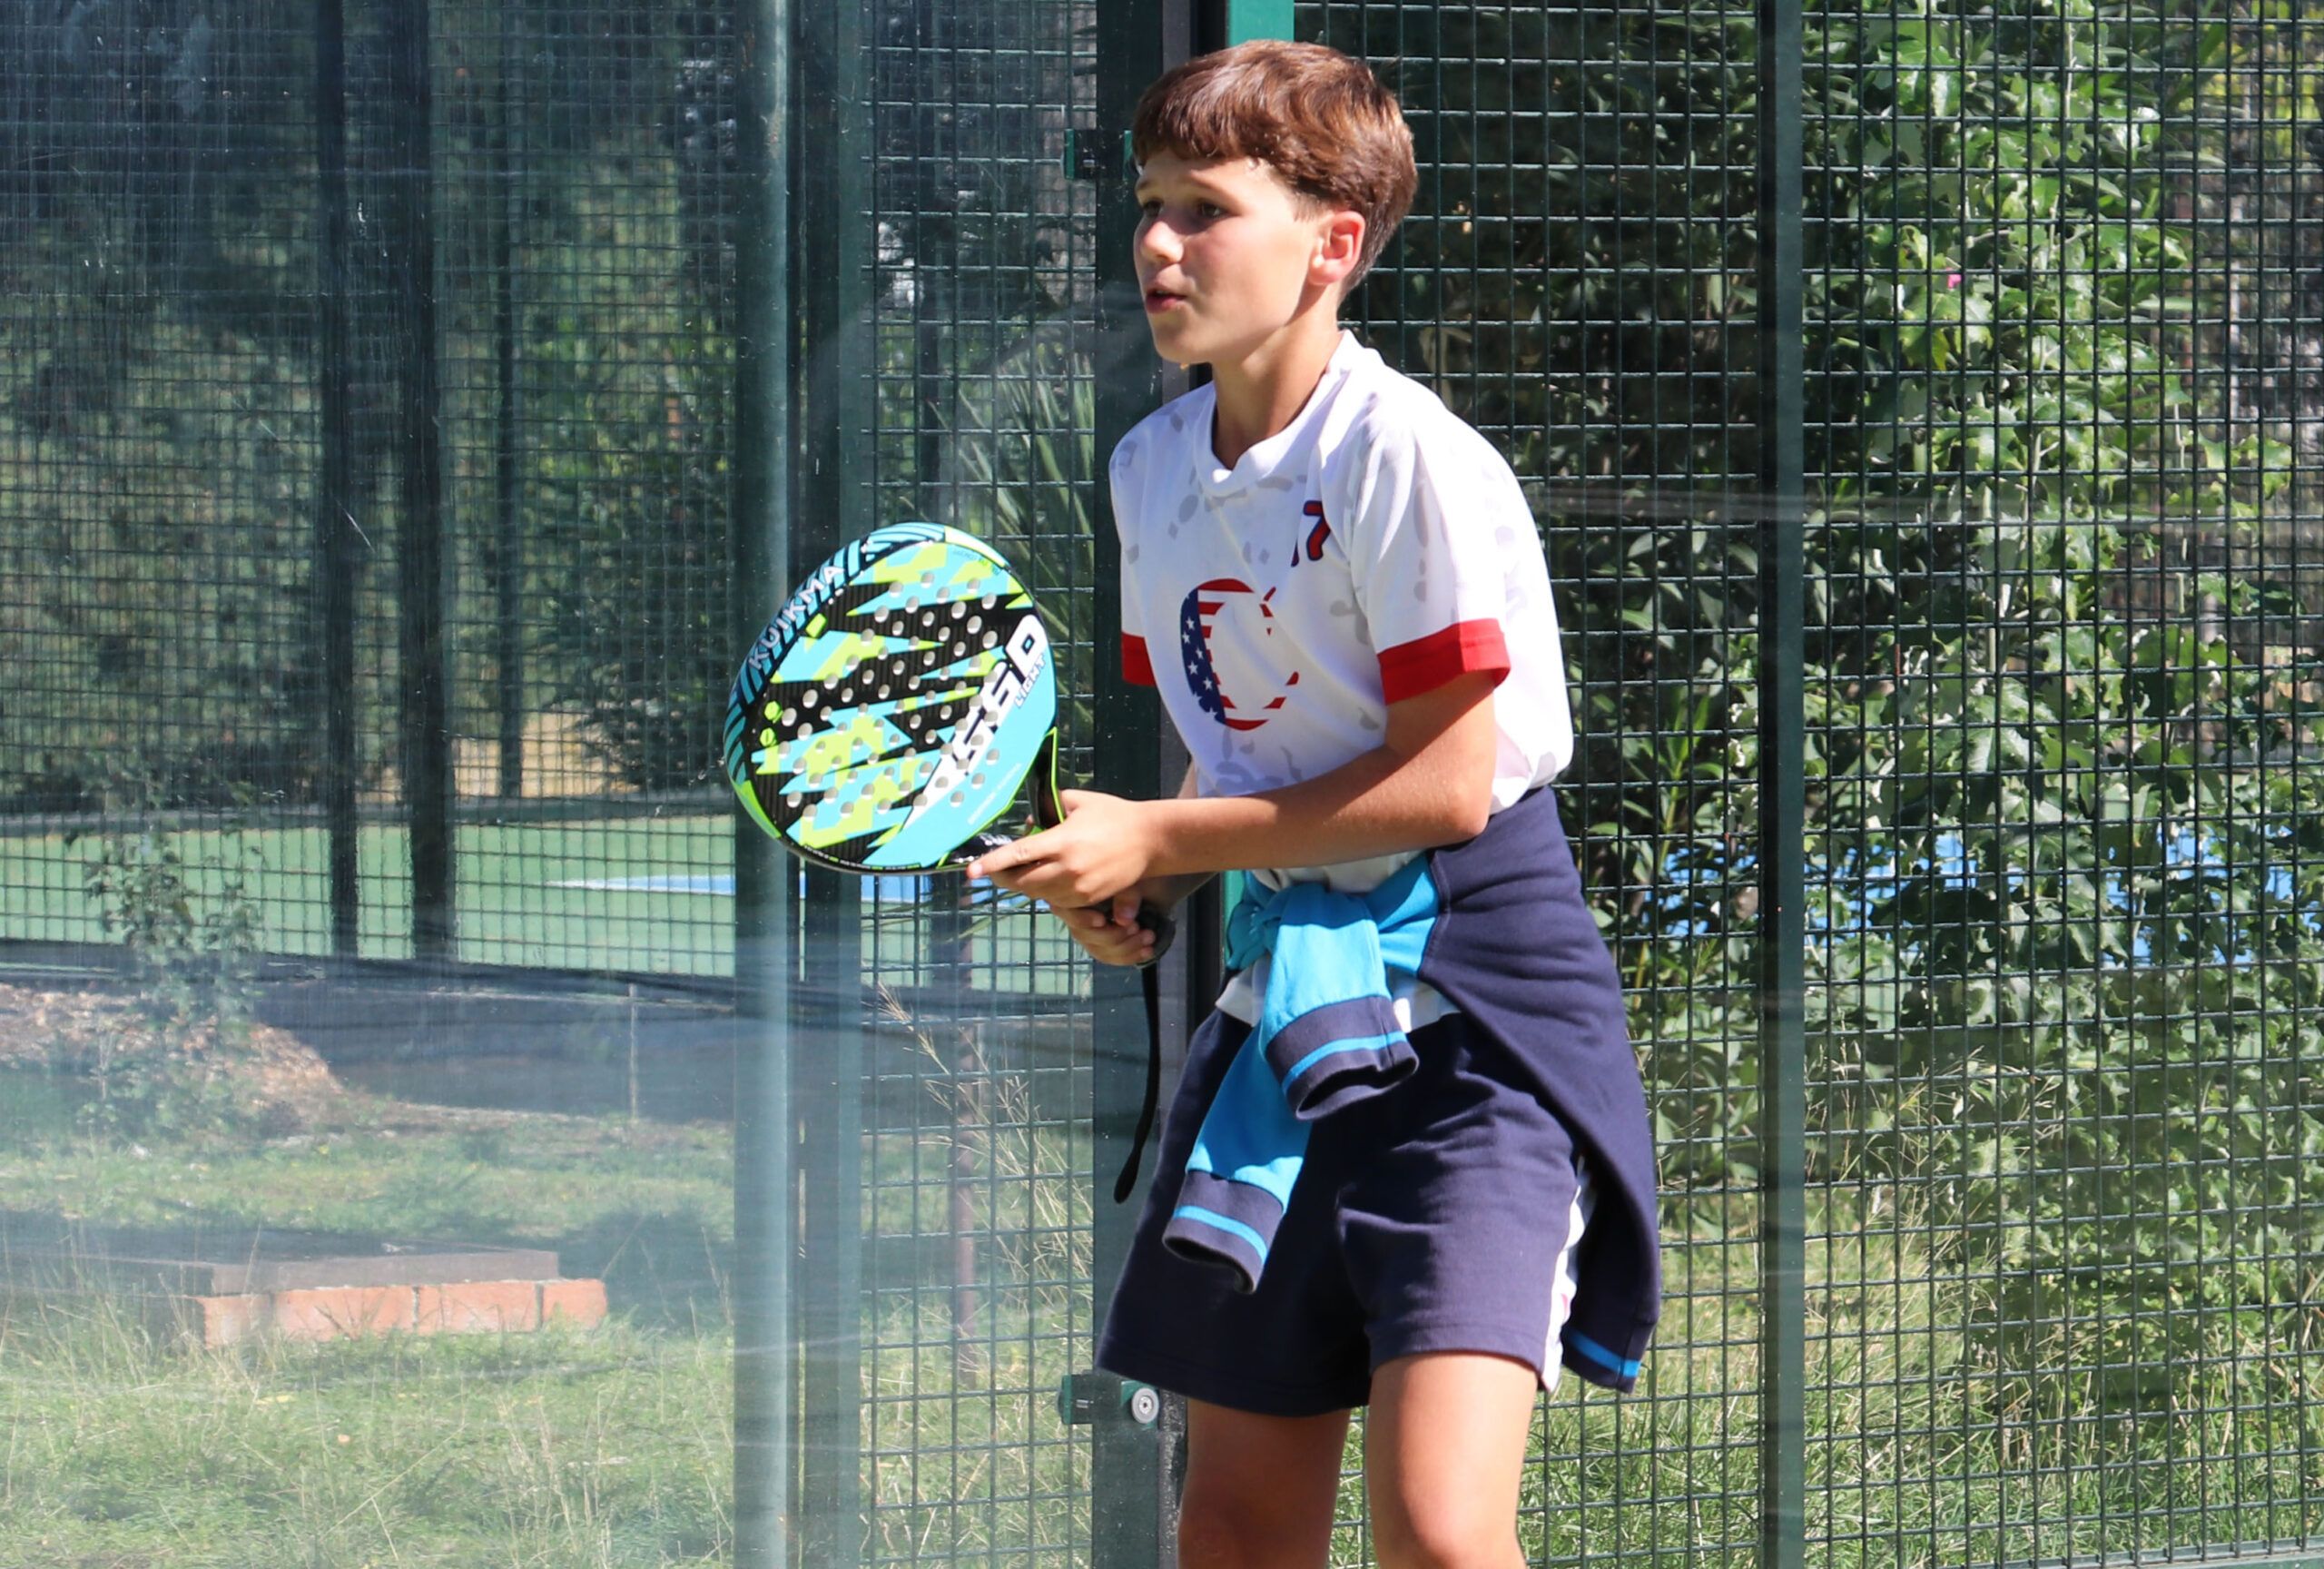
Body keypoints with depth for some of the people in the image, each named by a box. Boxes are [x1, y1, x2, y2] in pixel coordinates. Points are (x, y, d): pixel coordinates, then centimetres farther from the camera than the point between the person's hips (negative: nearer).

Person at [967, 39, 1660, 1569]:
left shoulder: (1407, 460, -16)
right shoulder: (1155, 468, 9)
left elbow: (1446, 784, -18)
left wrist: (1159, 838, -14)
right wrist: (1129, 884, -1)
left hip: (1475, 999, -8)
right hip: (1287, 1000, 8)